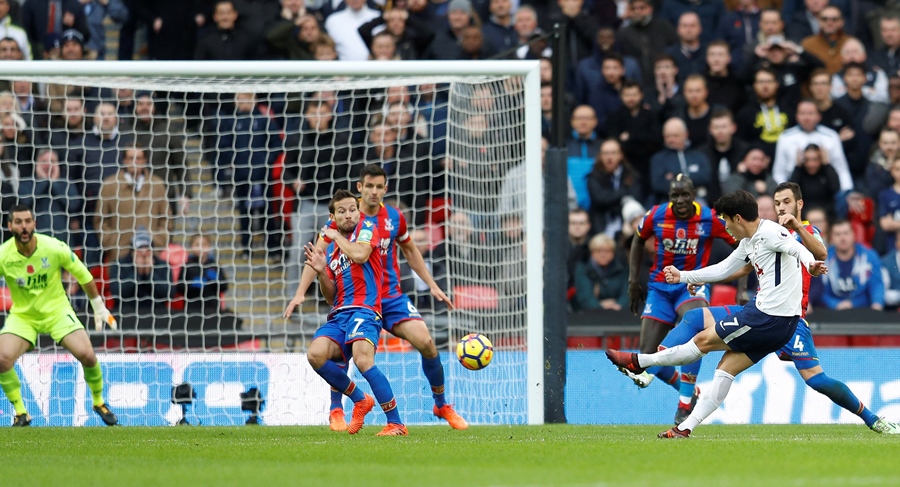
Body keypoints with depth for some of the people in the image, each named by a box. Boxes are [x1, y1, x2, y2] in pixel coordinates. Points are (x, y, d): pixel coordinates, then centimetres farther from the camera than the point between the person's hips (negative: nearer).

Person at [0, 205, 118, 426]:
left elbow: (83, 275, -2)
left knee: (87, 355, -16)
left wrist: (99, 308, 6)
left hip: (56, 310, 0)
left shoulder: (54, 248, -17)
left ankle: (99, 402, 13)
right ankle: (21, 413, -4)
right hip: (22, 315, 0)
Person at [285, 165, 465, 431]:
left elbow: (411, 251, 20)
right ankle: (336, 411, 2)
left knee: (426, 343, -11)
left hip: (391, 296, 2)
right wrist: (300, 293, -17)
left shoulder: (394, 218, 2)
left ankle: (442, 406, 8)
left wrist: (432, 285, 17)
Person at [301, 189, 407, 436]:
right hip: (339, 314, 6)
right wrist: (321, 272, 4)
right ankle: (360, 400, 2)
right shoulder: (330, 249, 22)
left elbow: (360, 254, -17)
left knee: (362, 359, -29)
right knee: (316, 354, -20)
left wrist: (336, 237, 0)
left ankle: (396, 423, -24)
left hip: (364, 309, -6)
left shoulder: (367, 228, 6)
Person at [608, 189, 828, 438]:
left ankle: (639, 361, 15)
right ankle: (686, 427, 12)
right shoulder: (748, 242, 17)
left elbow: (796, 247, -30)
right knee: (726, 368, 10)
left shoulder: (769, 232, -13)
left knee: (704, 340, 2)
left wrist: (810, 264, -51)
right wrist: (683, 276, 33)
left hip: (767, 318, -9)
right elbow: (723, 270, 28)